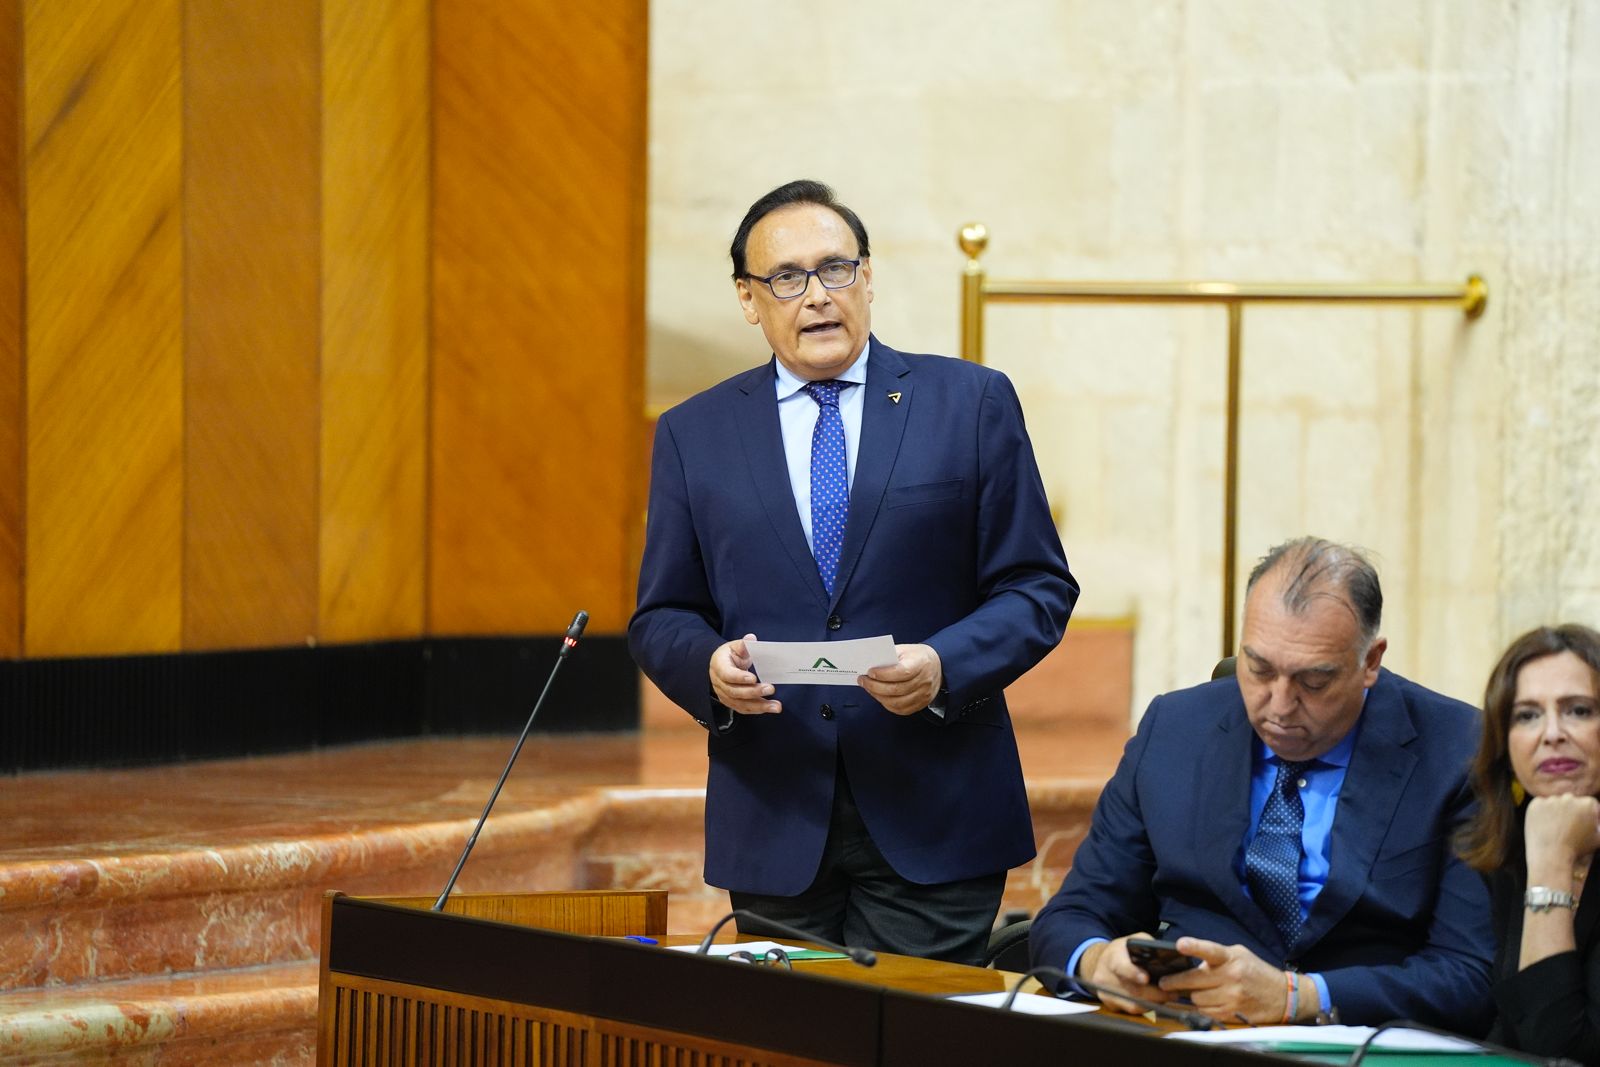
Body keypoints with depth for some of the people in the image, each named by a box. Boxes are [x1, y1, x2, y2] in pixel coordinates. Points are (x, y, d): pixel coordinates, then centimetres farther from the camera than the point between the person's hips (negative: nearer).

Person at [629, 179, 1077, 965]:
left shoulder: (972, 404, 4)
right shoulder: (694, 435, 9)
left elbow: (1038, 588, 2)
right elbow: (661, 619, 10)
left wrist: (944, 667, -16)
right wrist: (710, 666, -12)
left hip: (932, 820, -2)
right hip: (772, 827, 2)